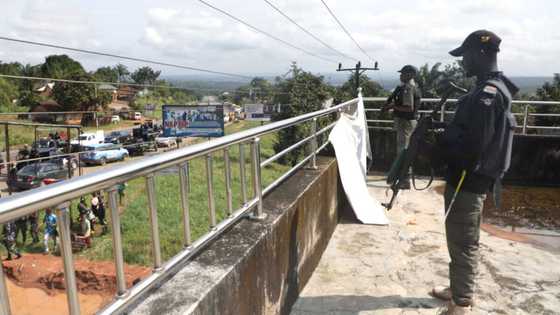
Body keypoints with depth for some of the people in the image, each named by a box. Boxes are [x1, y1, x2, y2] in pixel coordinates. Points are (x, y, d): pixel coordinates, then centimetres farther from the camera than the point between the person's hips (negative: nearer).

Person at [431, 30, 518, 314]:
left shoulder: (487, 93, -21)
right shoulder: (493, 88, 12)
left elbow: (472, 144, -27)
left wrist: (438, 144, -13)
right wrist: (445, 137, 6)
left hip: (468, 180, -10)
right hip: (474, 178, 10)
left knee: (462, 243, 2)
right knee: (462, 240, 21)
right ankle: (460, 289, 37)